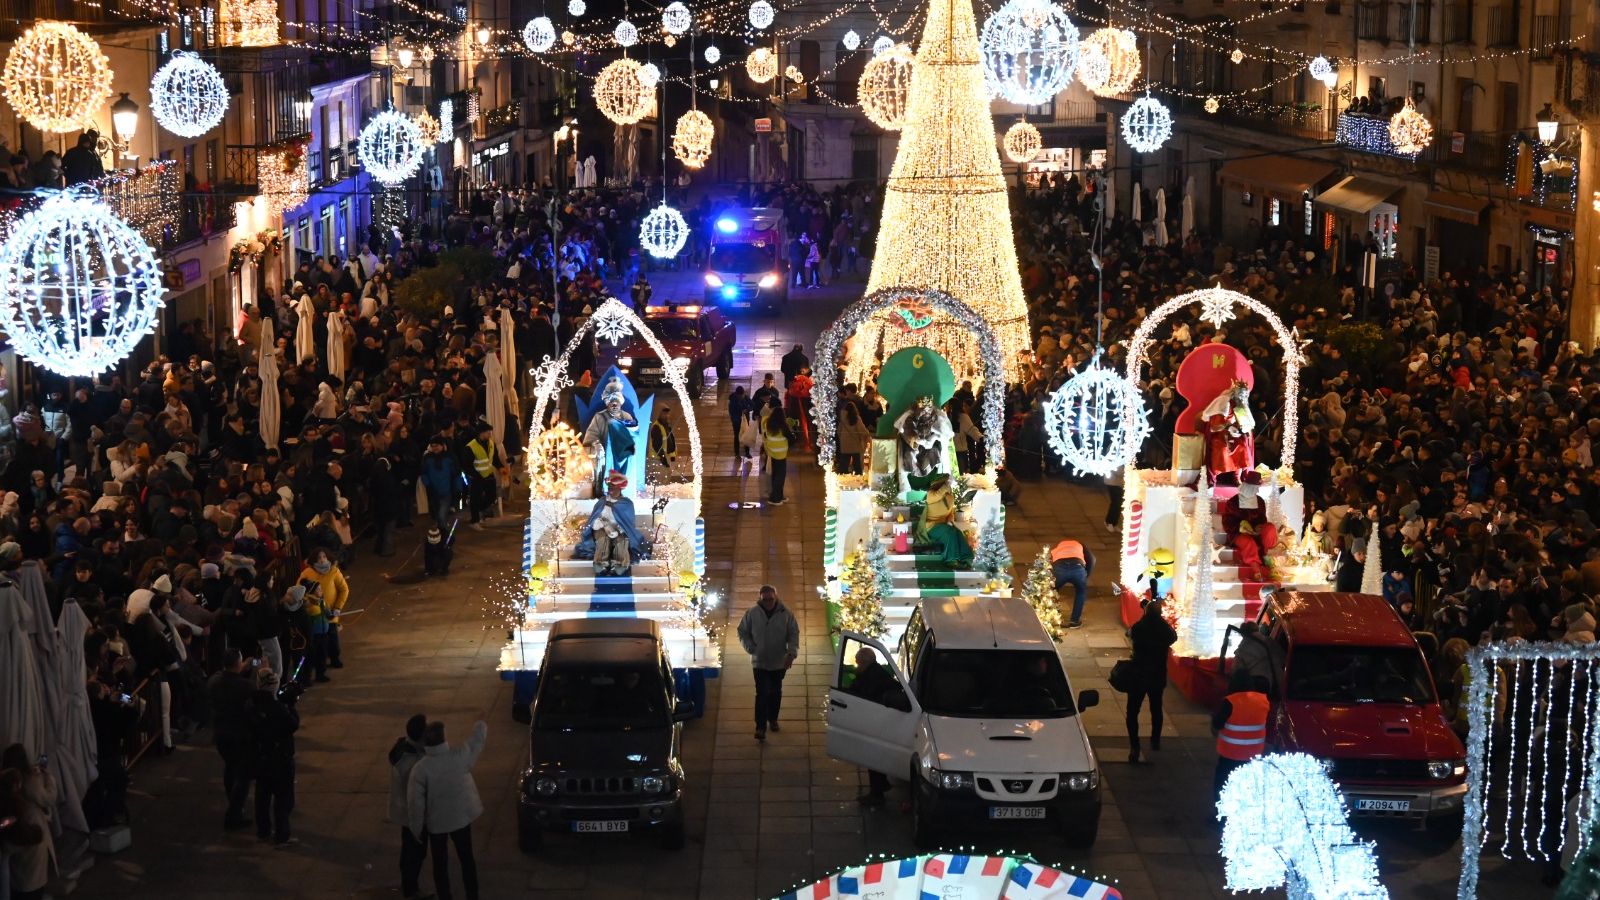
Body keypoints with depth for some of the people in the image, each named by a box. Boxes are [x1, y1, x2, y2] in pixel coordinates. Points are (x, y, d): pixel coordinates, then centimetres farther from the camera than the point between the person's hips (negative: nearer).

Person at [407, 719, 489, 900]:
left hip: (436, 821, -2)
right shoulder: (460, 756, -18)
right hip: (462, 816, 2)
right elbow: (479, 737, 0)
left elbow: (415, 802, -16)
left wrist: (416, 828, -3)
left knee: (440, 864, 14)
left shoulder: (420, 769, -22)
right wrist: (481, 727, 23)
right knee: (466, 858, 19)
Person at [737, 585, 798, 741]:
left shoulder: (786, 614, -8)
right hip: (759, 662, -2)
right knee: (762, 694, -9)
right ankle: (760, 727, -9)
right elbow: (742, 632, 2)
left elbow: (794, 634, -3)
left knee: (775, 692, 16)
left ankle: (773, 719, 35)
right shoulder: (752, 613, -8)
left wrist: (791, 653, -15)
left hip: (779, 662, 2)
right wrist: (751, 648, -11)